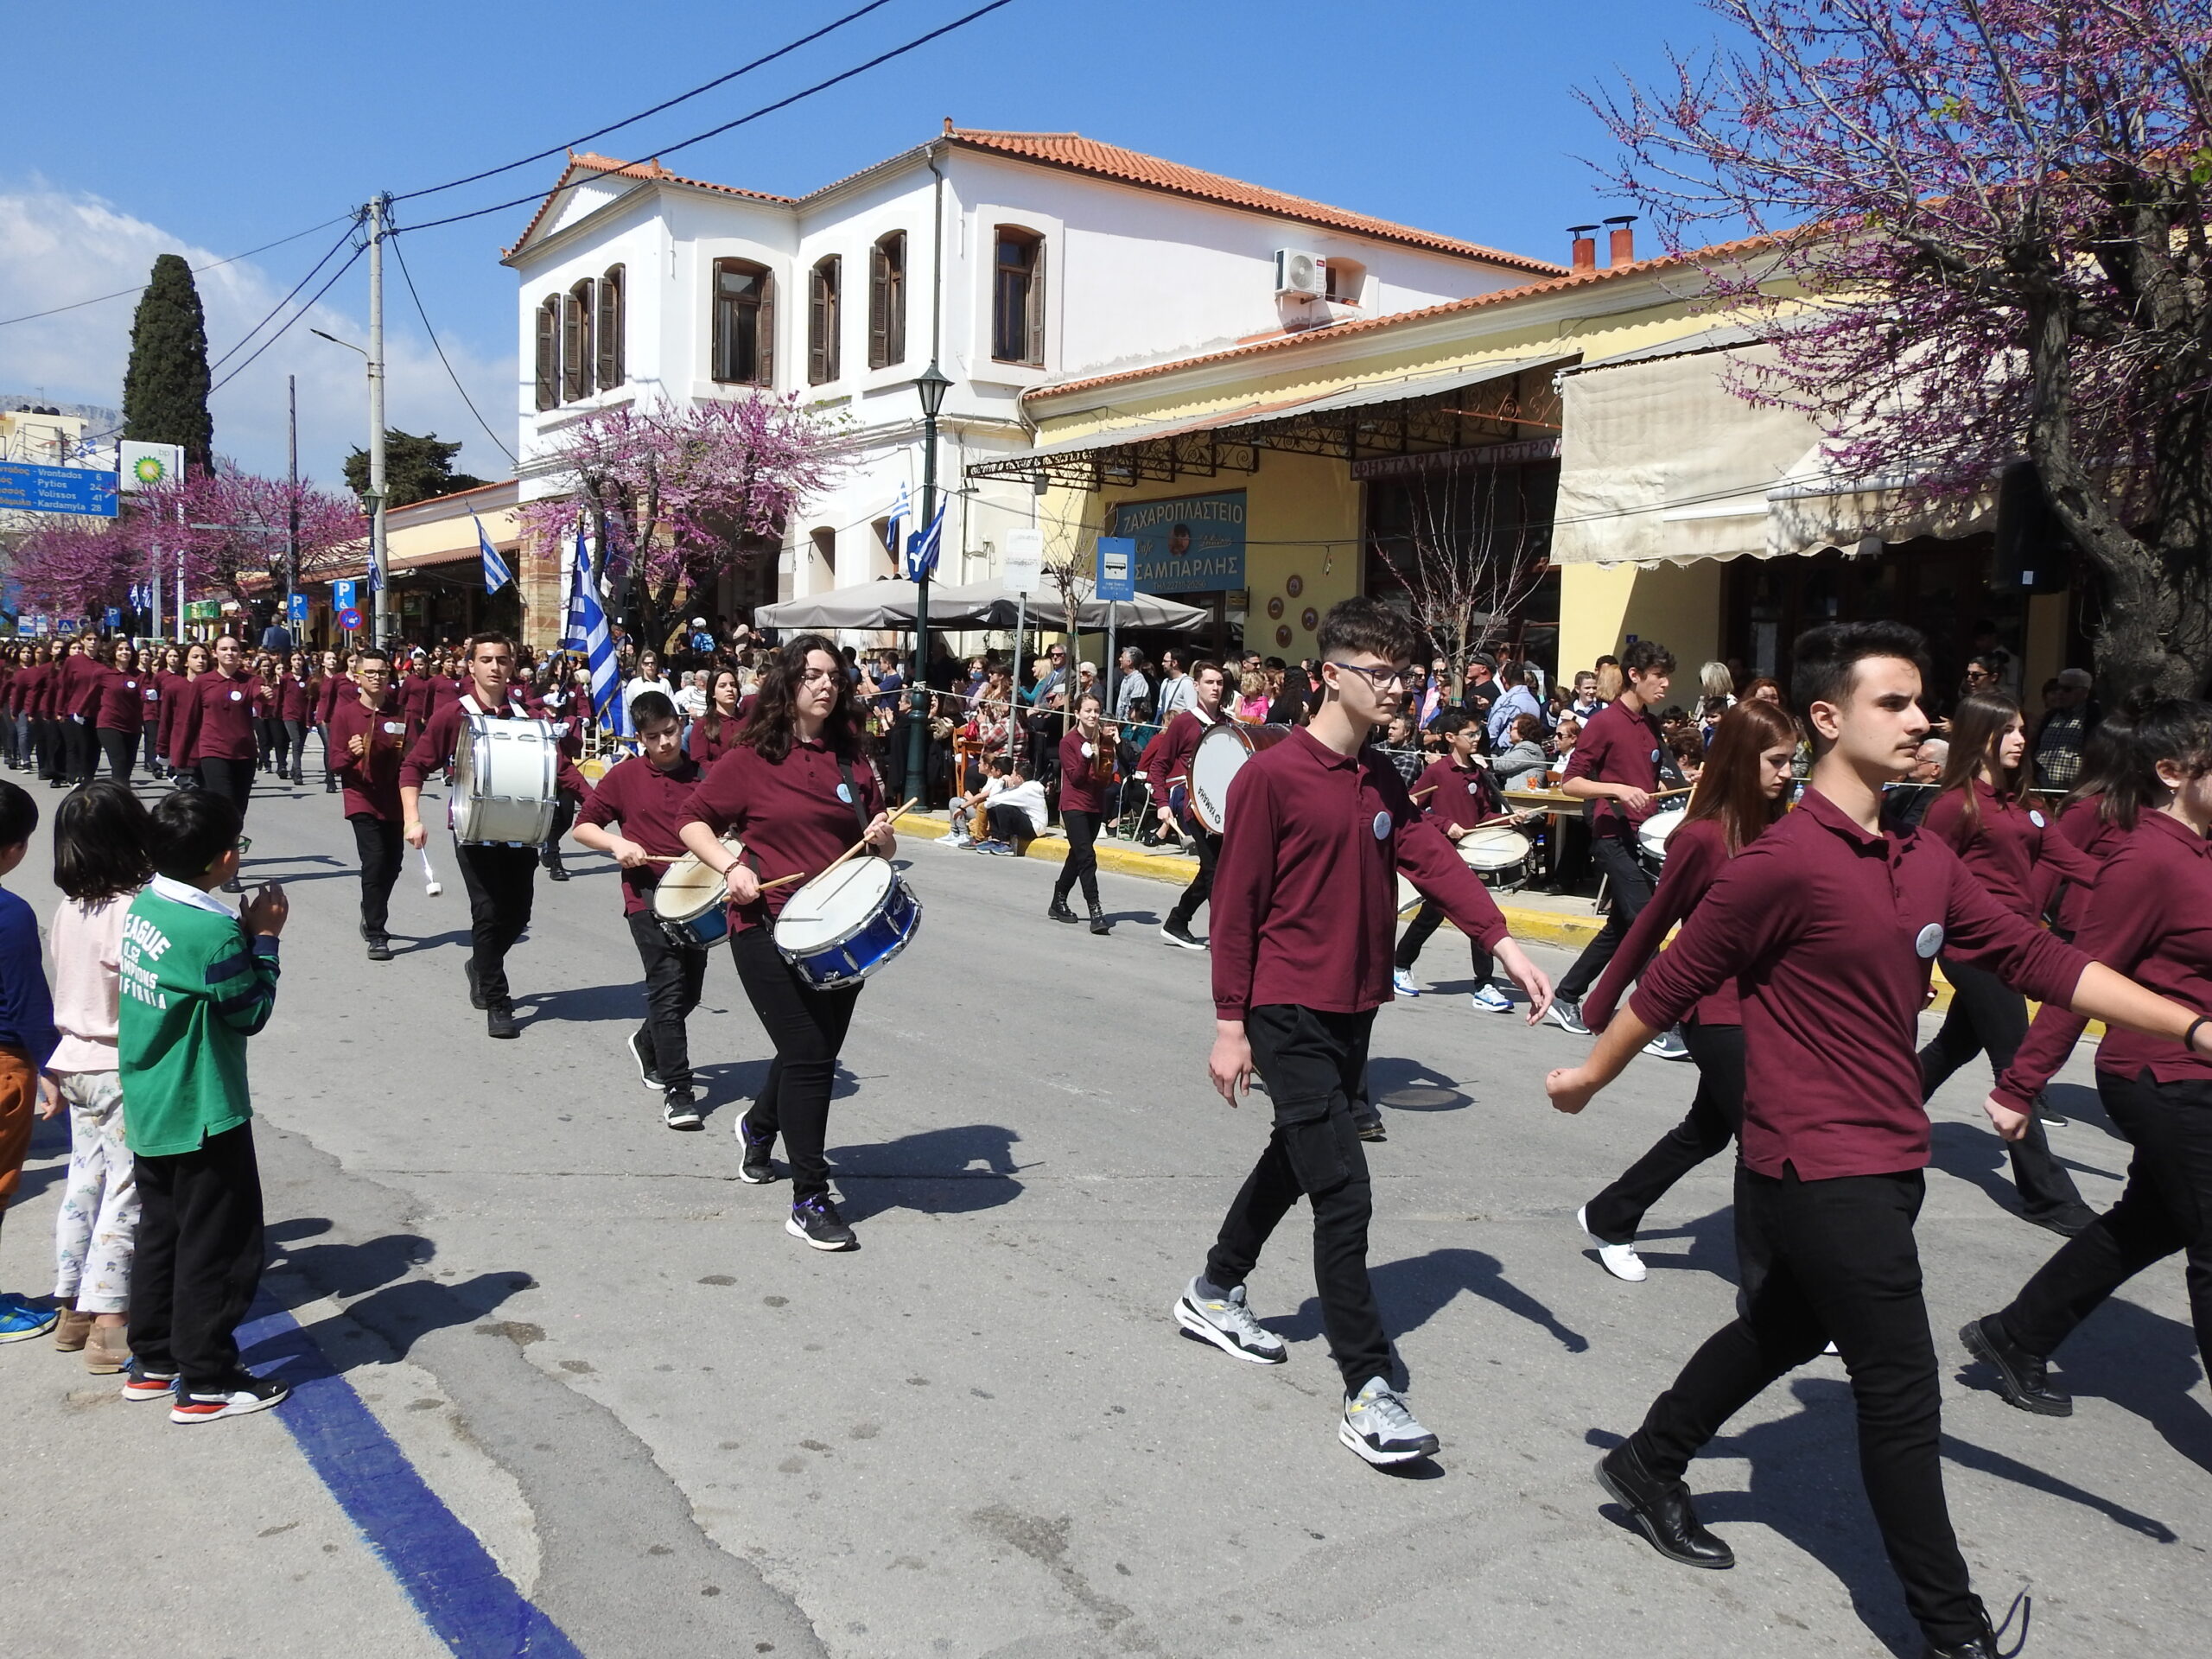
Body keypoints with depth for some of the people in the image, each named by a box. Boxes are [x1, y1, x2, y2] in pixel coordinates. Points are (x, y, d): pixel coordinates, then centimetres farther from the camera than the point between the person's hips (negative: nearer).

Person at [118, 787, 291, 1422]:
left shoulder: (143, 907, 1)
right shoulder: (215, 931, -24)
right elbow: (249, 1013, -13)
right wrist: (264, 939, -7)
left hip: (149, 1109, 9)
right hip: (204, 1115, -9)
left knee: (160, 1236, 20)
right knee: (218, 1249, 4)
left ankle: (153, 1362, 31)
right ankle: (207, 1382, 12)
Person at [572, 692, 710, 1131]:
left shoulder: (702, 776, 5)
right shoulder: (625, 775, 0)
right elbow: (582, 826, 5)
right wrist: (617, 844, -13)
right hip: (647, 896, -3)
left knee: (689, 992, 13)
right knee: (668, 991, -11)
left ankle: (647, 1045, 42)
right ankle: (677, 1092, -7)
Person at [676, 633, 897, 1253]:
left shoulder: (853, 759, 8)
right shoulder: (752, 758, -4)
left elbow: (881, 850, 15)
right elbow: (693, 819, 2)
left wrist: (882, 839, -8)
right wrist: (731, 866, -14)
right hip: (769, 927, -5)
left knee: (816, 1051, 16)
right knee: (808, 1057, -10)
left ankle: (759, 1127, 48)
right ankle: (810, 1201, 0)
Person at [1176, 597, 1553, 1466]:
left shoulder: (1382, 780, 10)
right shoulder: (1271, 776, -13)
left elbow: (1434, 860, -3)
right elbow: (1235, 905, -11)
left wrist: (1505, 945, -17)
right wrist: (1230, 1025, -11)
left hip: (1354, 1009, 8)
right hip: (1289, 1014, -8)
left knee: (1297, 1159, 20)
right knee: (1343, 1189, -9)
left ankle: (1215, 1292, 41)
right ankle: (1367, 1389, -2)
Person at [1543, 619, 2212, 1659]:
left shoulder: (1926, 862, 5)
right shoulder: (1785, 862, -20)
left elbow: (2036, 958, 8)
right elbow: (1674, 983, -11)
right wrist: (1590, 1075, -1)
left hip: (1887, 1165, 9)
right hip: (1822, 1171, -9)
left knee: (1783, 1331, 23)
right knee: (1903, 1394, 0)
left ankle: (1647, 1466, 42)